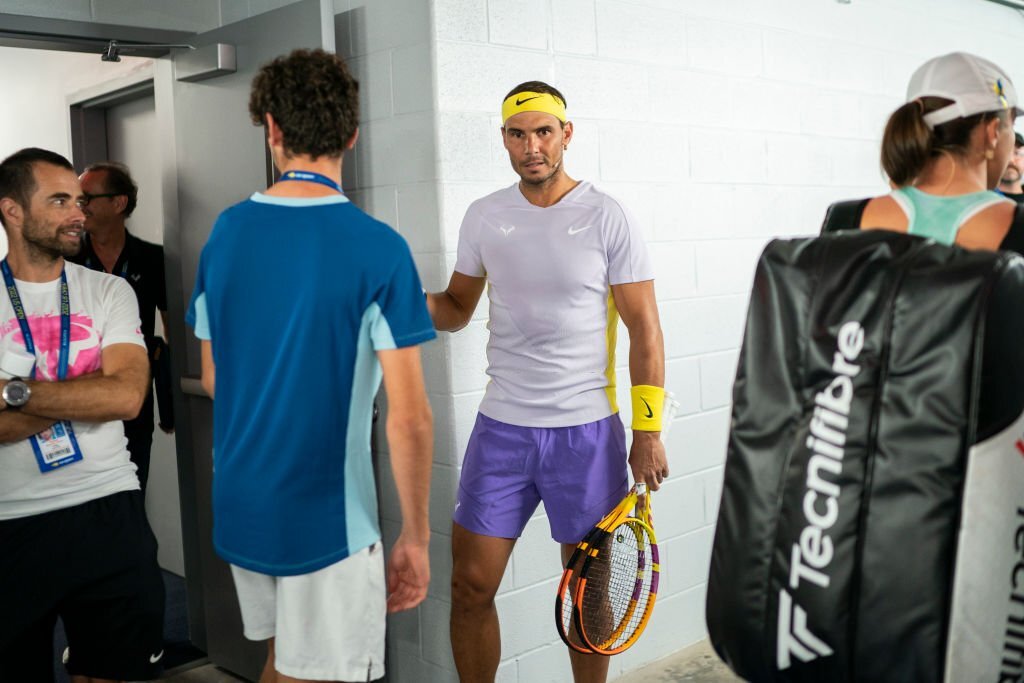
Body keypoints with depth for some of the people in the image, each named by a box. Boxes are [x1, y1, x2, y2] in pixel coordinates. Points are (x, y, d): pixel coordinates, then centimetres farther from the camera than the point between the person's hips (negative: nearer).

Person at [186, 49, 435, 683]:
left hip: (238, 510, 6)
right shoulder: (378, 248, -16)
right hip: (327, 521, -5)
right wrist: (415, 536, -7)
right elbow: (409, 418, -18)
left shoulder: (225, 231, 0)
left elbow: (212, 378, 10)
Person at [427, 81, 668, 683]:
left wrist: (649, 431, -8)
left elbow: (645, 330, -3)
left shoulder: (608, 219, -4)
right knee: (471, 586, 5)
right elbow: (456, 309, 15)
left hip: (587, 431, -2)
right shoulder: (483, 217, 5)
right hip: (501, 429, 3)